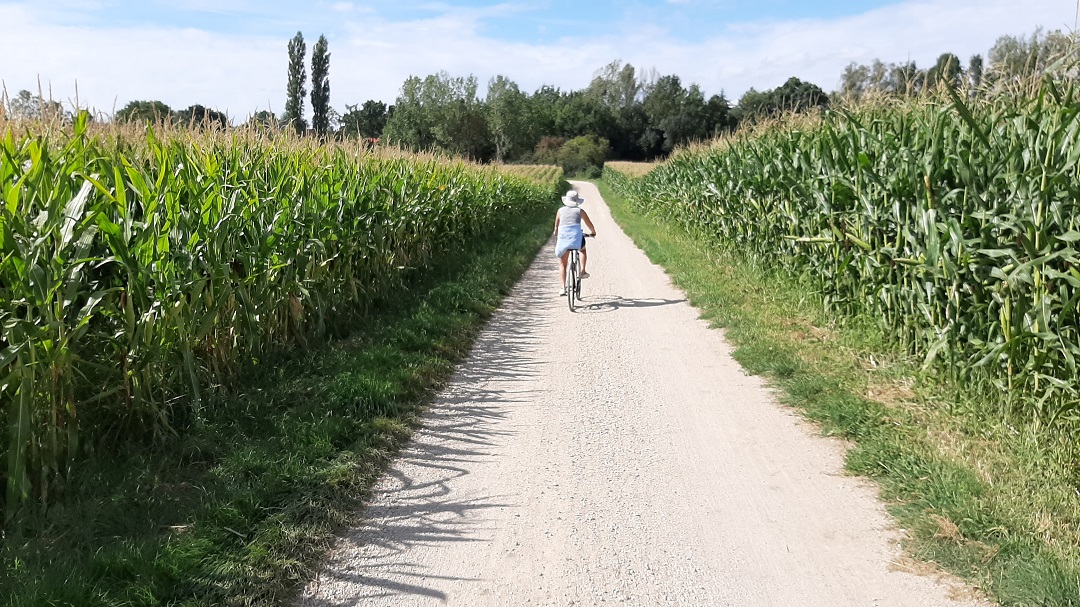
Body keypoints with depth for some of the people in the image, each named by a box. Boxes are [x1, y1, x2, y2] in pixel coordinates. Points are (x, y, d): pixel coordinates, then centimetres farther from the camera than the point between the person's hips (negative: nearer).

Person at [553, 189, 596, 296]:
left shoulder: (561, 211, 16)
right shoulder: (580, 211, 12)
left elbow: (556, 227, 24)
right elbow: (590, 225, 20)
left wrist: (556, 235, 44)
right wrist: (593, 233, 39)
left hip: (563, 236, 1)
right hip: (577, 236, -1)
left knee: (562, 264, 11)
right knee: (583, 250, 33)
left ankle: (562, 287, 0)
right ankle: (582, 271, 16)